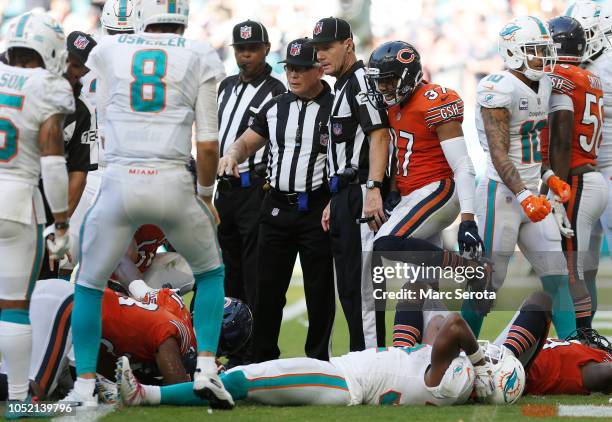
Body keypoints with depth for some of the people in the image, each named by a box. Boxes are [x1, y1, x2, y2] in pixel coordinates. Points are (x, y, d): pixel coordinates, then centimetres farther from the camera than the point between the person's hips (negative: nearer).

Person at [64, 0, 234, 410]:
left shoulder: (109, 52, 10)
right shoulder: (199, 58, 6)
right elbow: (208, 145, 4)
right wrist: (206, 195, 19)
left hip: (119, 181, 0)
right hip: (173, 184, 0)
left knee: (89, 285, 17)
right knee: (211, 272, 23)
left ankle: (85, 385, 12)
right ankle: (206, 369, 10)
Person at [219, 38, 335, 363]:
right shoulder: (275, 108, 11)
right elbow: (247, 142, 17)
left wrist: (336, 202, -18)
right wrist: (233, 154, -7)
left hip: (317, 209, -5)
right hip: (277, 208, 5)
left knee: (319, 291, 3)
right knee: (268, 287, 6)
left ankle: (318, 360, 11)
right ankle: (262, 359, 13)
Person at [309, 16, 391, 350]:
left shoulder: (361, 81, -10)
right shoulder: (342, 87, 22)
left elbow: (379, 136, -20)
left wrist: (372, 189, -29)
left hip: (362, 194, -11)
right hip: (344, 196, 11)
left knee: (361, 286, -12)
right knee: (349, 288, 12)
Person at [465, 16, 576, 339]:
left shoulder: (543, 85, 11)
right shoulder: (500, 89, -16)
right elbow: (499, 154, -20)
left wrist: (550, 178, 12)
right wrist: (524, 196, -26)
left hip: (530, 191, 9)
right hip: (502, 192, -9)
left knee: (556, 273, 5)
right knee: (488, 280, -3)